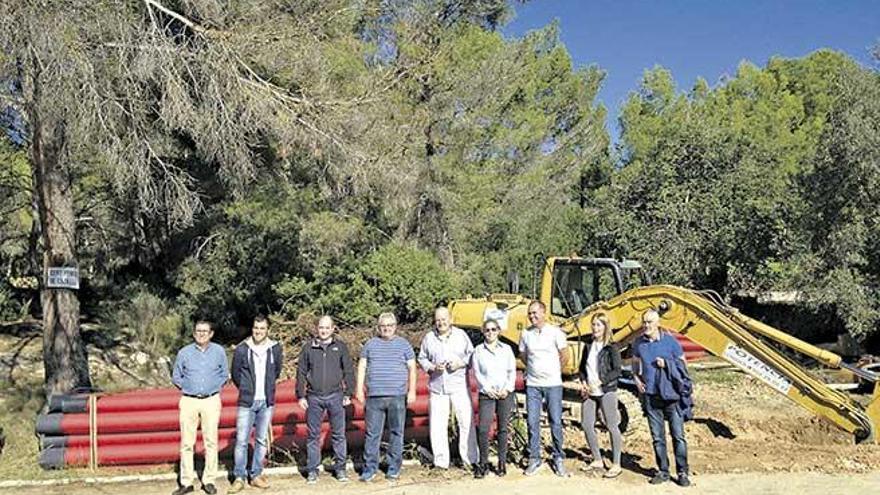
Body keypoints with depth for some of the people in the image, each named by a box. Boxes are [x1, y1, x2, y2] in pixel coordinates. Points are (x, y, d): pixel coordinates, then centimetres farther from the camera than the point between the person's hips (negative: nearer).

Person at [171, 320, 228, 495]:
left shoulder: (219, 351, 5)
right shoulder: (184, 352, 4)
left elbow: (224, 374, 13)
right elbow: (176, 377, 13)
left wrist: (214, 387, 2)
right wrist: (188, 387, 4)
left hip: (211, 401, 0)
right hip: (189, 401, 0)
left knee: (211, 442, 0)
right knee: (187, 443, 0)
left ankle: (209, 481, 8)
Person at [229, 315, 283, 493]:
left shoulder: (275, 348, 0)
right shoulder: (241, 349, -6)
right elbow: (235, 375, 7)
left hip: (267, 402, 2)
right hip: (246, 402, -2)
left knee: (262, 440, 9)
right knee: (241, 440, -2)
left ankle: (256, 475, 19)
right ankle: (239, 477, 7)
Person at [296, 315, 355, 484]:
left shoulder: (341, 347, 5)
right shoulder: (308, 347, 5)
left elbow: (349, 371, 6)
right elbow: (301, 373, 7)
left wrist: (348, 394, 1)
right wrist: (301, 396, 3)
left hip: (335, 397, 0)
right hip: (314, 397, 0)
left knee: (338, 434, 3)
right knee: (313, 435, 6)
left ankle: (340, 468, 13)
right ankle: (312, 470, 14)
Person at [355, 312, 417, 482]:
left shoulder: (403, 344, 9)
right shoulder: (370, 344, 12)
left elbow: (412, 369, 8)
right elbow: (361, 367, 11)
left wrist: (412, 390, -1)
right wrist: (359, 389, 3)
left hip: (397, 396, 0)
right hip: (374, 396, 1)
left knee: (396, 433, 4)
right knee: (372, 433, 0)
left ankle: (394, 469, 12)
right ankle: (369, 469, 8)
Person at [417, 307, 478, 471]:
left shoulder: (461, 335, 4)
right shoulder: (428, 337, 5)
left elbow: (472, 354, 9)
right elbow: (422, 359, 10)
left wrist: (460, 363, -9)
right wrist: (432, 367, -8)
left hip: (460, 386, -1)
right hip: (437, 387, 1)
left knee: (466, 422, -1)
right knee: (437, 425, 2)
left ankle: (469, 459, 10)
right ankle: (441, 461, 12)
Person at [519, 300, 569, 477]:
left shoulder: (555, 332, -6)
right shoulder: (526, 334, 2)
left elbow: (564, 356, 1)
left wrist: (554, 372, 10)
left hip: (553, 384, -2)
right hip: (533, 385, 2)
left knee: (556, 423, 2)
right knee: (532, 422, 2)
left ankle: (559, 459, 13)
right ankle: (534, 459, 12)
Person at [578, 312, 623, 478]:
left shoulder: (611, 347, -6)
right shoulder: (589, 345, 10)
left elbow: (617, 371, -12)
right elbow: (582, 367, 17)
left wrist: (599, 382, -17)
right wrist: (583, 382, 0)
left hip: (606, 391, -6)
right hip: (589, 392, 6)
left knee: (612, 427, -1)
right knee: (586, 425, 7)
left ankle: (616, 465, 8)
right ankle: (597, 460, 22)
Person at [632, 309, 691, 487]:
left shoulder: (670, 341, -6)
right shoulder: (639, 343, 3)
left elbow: (682, 364, 2)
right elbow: (635, 364, 21)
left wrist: (667, 364, -14)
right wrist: (637, 380, 5)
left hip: (672, 395, -3)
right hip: (650, 396, 3)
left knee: (678, 435, -2)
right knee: (657, 437, 8)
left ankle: (682, 473, 6)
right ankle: (663, 472, 18)